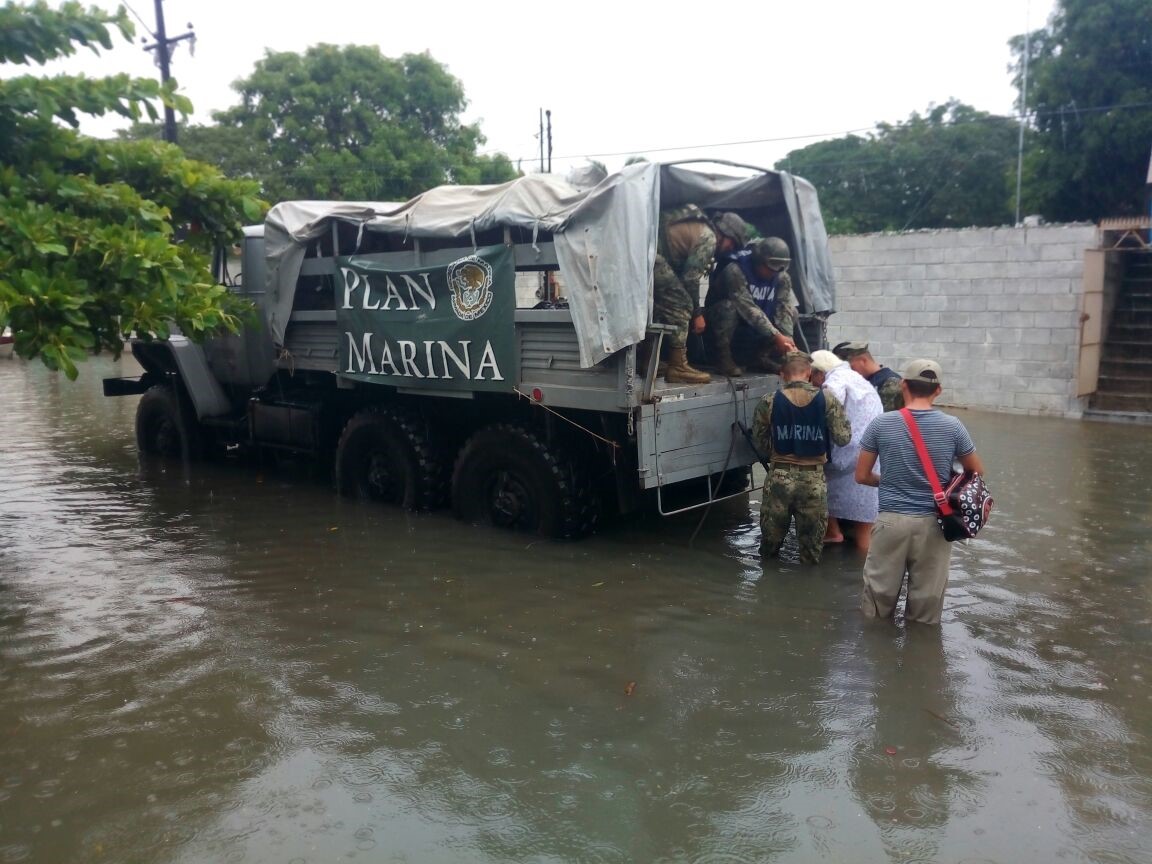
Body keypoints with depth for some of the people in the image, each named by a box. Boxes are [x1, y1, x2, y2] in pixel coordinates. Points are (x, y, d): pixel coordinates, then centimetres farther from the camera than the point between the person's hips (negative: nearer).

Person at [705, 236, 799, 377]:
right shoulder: (735, 271, -29)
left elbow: (784, 310, -17)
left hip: (756, 330, 5)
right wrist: (776, 336, -40)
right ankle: (723, 356, -18)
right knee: (729, 306, -36)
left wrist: (788, 340, -33)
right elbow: (749, 308, -36)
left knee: (791, 312, -11)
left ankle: (759, 356, -1)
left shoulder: (782, 278, -10)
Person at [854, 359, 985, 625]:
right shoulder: (953, 426, -4)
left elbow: (862, 476, 2)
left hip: (891, 521, -1)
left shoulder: (881, 424, -5)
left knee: (879, 596, 12)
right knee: (927, 601, 12)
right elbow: (977, 473, 10)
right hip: (933, 524, 1)